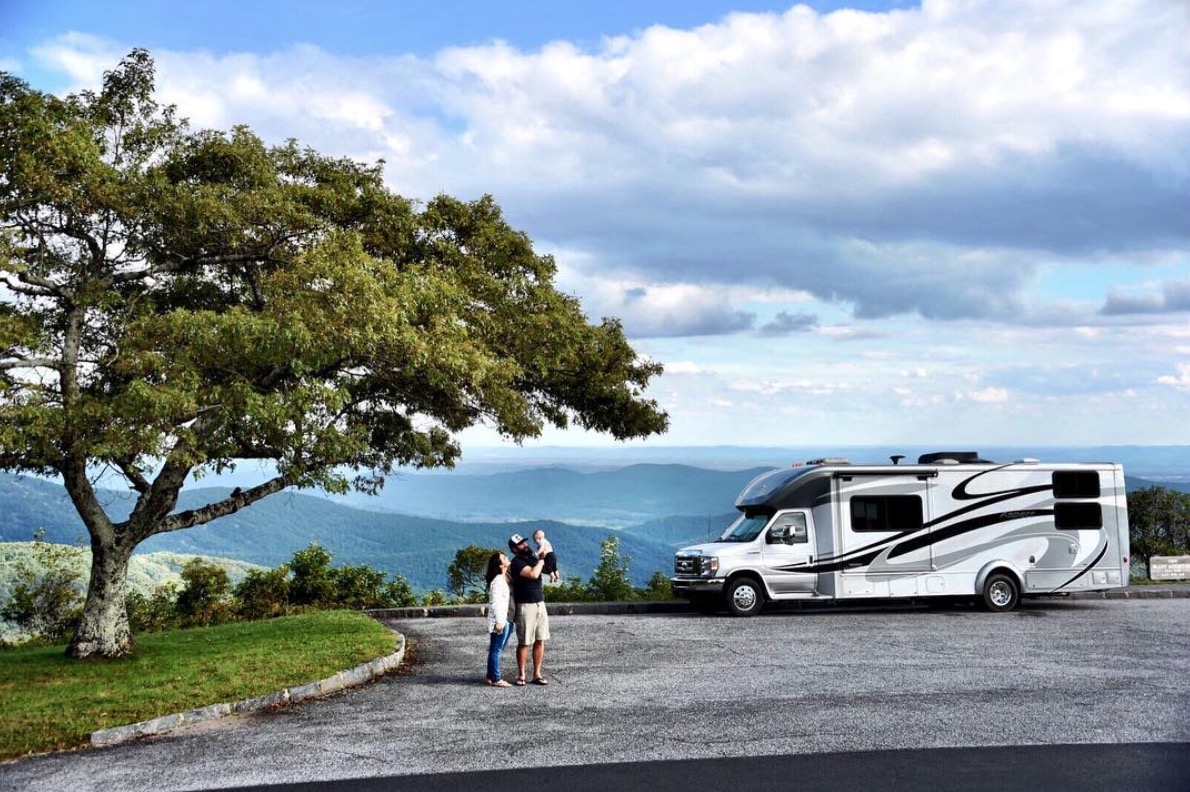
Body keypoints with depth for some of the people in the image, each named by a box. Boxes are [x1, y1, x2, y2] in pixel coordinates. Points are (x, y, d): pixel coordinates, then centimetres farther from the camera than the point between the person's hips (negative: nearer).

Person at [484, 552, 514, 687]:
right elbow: (495, 602, -21)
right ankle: (496, 679, 1)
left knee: (496, 649, 14)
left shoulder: (505, 578, 12)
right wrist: (499, 621, -22)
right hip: (499, 621, -9)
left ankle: (492, 676, 21)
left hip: (506, 620, 9)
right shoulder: (497, 581, -17)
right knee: (496, 649, -3)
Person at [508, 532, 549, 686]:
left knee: (540, 640, 6)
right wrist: (541, 561, -11)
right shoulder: (517, 562, -12)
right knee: (524, 643, 0)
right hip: (525, 606, -7)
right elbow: (533, 574, -26)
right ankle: (521, 675, 11)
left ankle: (537, 674, 13)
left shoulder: (532, 558, 11)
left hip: (540, 603, 7)